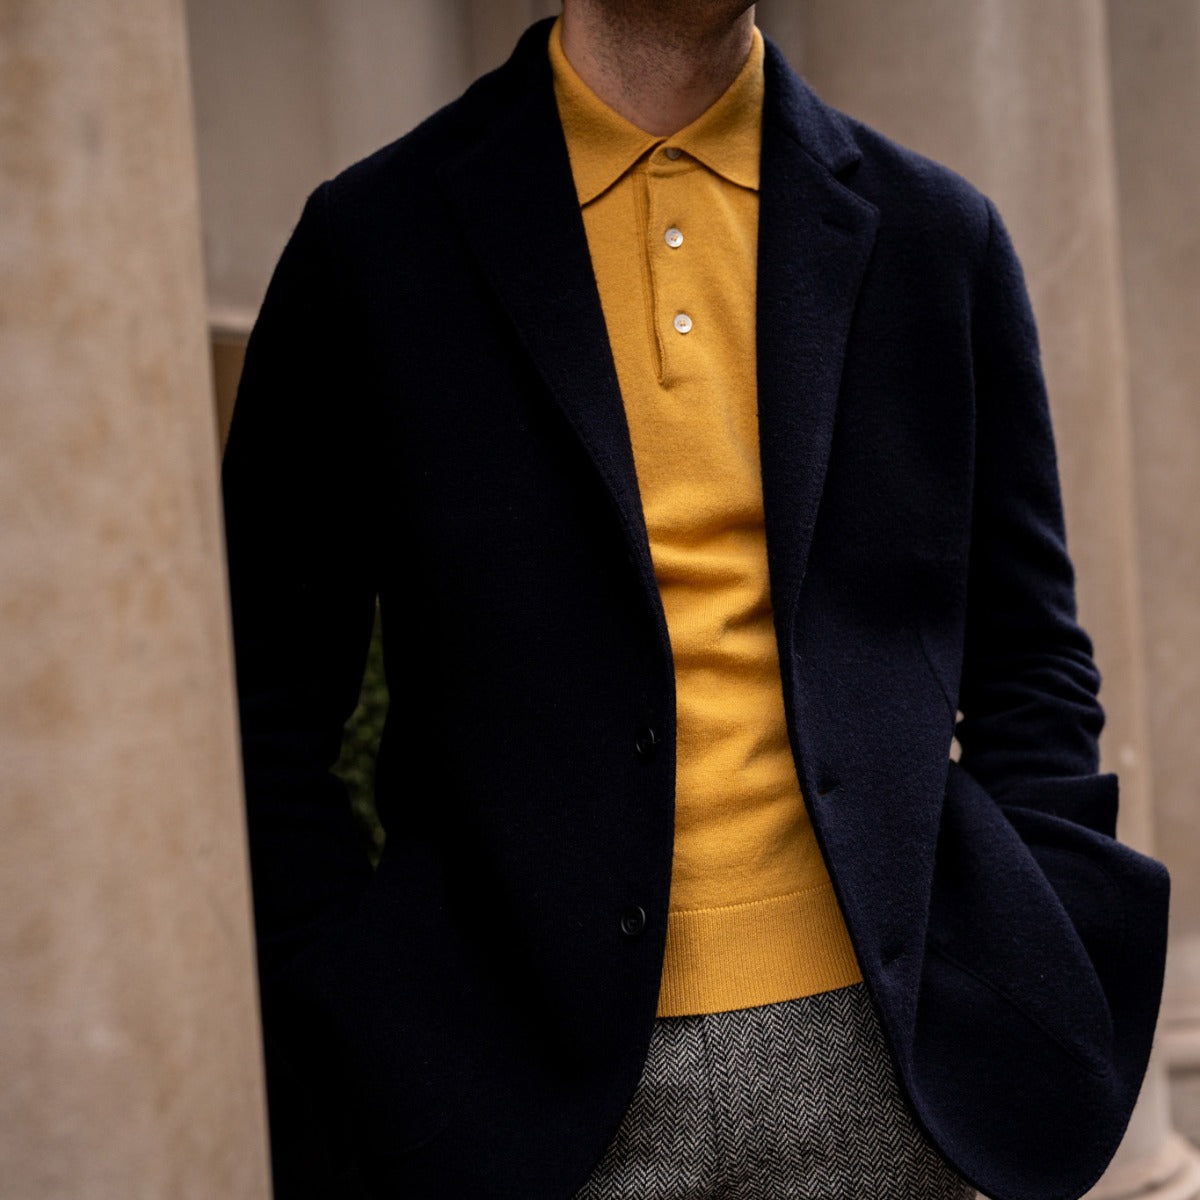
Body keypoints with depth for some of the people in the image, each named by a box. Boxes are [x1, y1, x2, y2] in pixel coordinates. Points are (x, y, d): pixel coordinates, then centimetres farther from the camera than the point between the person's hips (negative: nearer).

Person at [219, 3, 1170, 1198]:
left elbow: (1029, 675, 11)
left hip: (874, 1058, 2)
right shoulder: (375, 240, 1)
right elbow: (268, 712, 3)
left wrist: (1017, 1012, 0)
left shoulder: (936, 237, 8)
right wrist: (353, 1078, -5)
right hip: (528, 1086, -1)